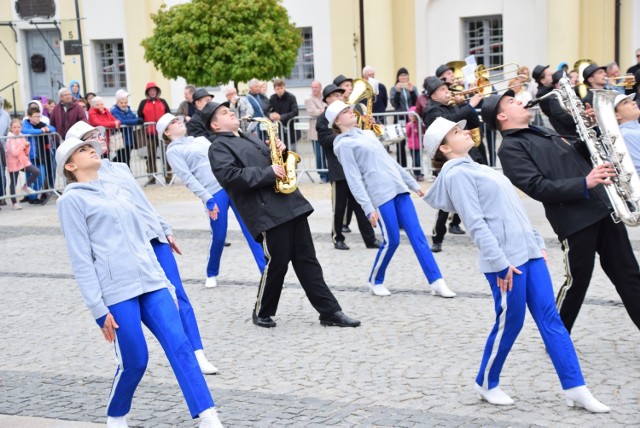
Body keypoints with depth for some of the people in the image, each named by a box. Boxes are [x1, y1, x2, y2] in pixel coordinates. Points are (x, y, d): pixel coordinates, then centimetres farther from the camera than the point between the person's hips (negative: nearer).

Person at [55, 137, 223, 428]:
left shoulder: (119, 191, 22)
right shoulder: (71, 200, 2)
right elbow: (81, 259, -4)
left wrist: (163, 281, 18)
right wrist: (99, 309, -9)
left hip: (151, 283, 5)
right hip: (116, 291, -5)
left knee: (180, 346, -7)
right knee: (134, 361, -1)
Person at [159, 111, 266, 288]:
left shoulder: (200, 139, 23)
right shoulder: (173, 151, 2)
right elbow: (188, 178, -8)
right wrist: (207, 199, -15)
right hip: (215, 193, -5)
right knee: (219, 236, 1)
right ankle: (212, 274, 25)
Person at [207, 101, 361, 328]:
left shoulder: (250, 138, 26)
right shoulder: (219, 147, 0)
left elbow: (273, 162, 30)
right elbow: (230, 177, -17)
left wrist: (280, 152, 7)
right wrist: (268, 173, -16)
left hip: (290, 204, 7)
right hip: (268, 213, -7)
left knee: (307, 260, 6)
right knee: (277, 262, -5)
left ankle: (330, 311, 7)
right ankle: (262, 312, 17)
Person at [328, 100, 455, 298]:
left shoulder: (367, 134, 21)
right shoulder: (343, 144, -3)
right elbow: (354, 179, -10)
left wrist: (413, 184, 24)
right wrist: (368, 208, -17)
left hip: (399, 189, 7)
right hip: (380, 195, -7)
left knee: (417, 235, 0)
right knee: (391, 240, -4)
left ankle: (437, 282, 0)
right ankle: (375, 281, 17)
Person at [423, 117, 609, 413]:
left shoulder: (477, 168, 21)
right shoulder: (456, 174, -8)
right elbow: (476, 223, -16)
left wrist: (538, 242, 18)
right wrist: (500, 262, -20)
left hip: (528, 253, 9)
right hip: (505, 261, -8)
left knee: (550, 319, 5)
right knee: (509, 324, 2)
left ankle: (575, 389, 8)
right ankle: (486, 384, 22)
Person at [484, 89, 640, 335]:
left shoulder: (543, 132, 22)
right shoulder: (510, 148, -6)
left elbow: (577, 155, 25)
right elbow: (539, 188, -17)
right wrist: (584, 183, -24)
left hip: (603, 207, 8)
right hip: (575, 219, -8)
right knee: (577, 282, 2)